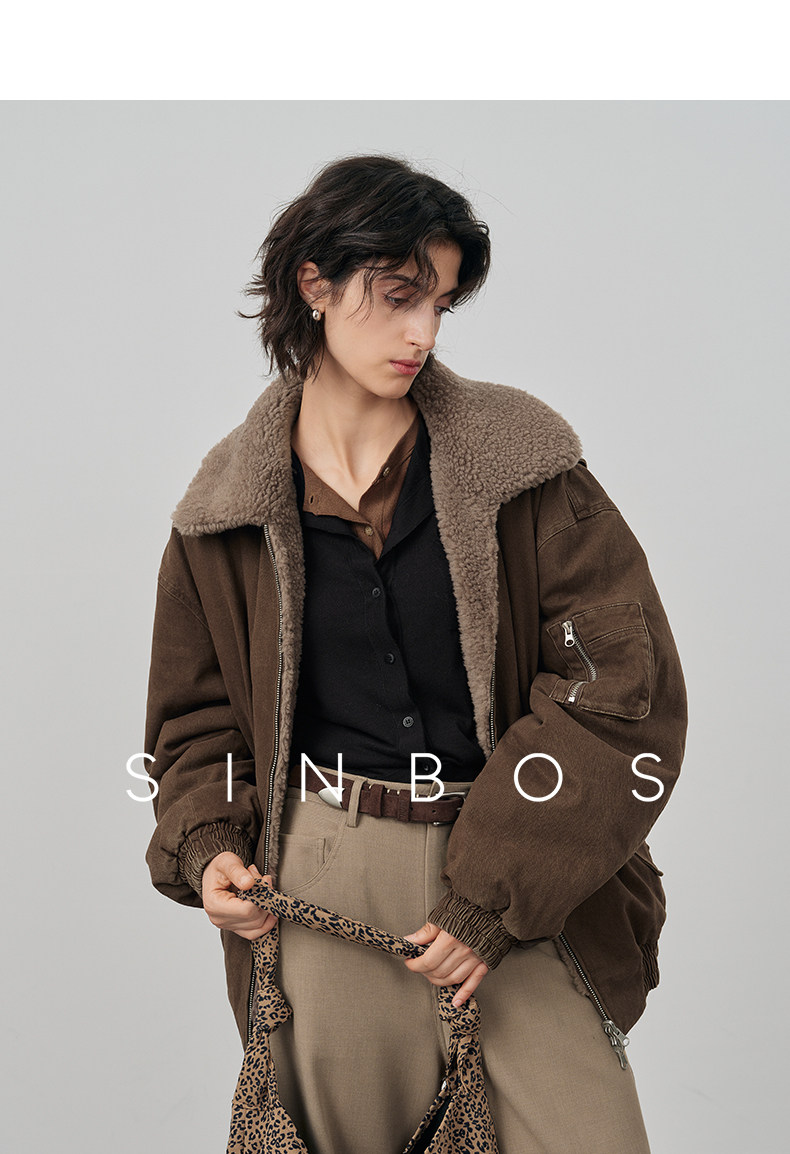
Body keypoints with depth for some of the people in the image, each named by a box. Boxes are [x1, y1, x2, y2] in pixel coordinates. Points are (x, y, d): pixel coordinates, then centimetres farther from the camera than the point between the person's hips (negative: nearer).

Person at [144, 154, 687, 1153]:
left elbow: (624, 683, -9)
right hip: (319, 883, 1)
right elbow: (200, 708, 16)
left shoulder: (521, 455, -4)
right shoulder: (230, 507, 4)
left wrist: (496, 893, -13)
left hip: (519, 881, -1)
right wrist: (206, 845, -4)